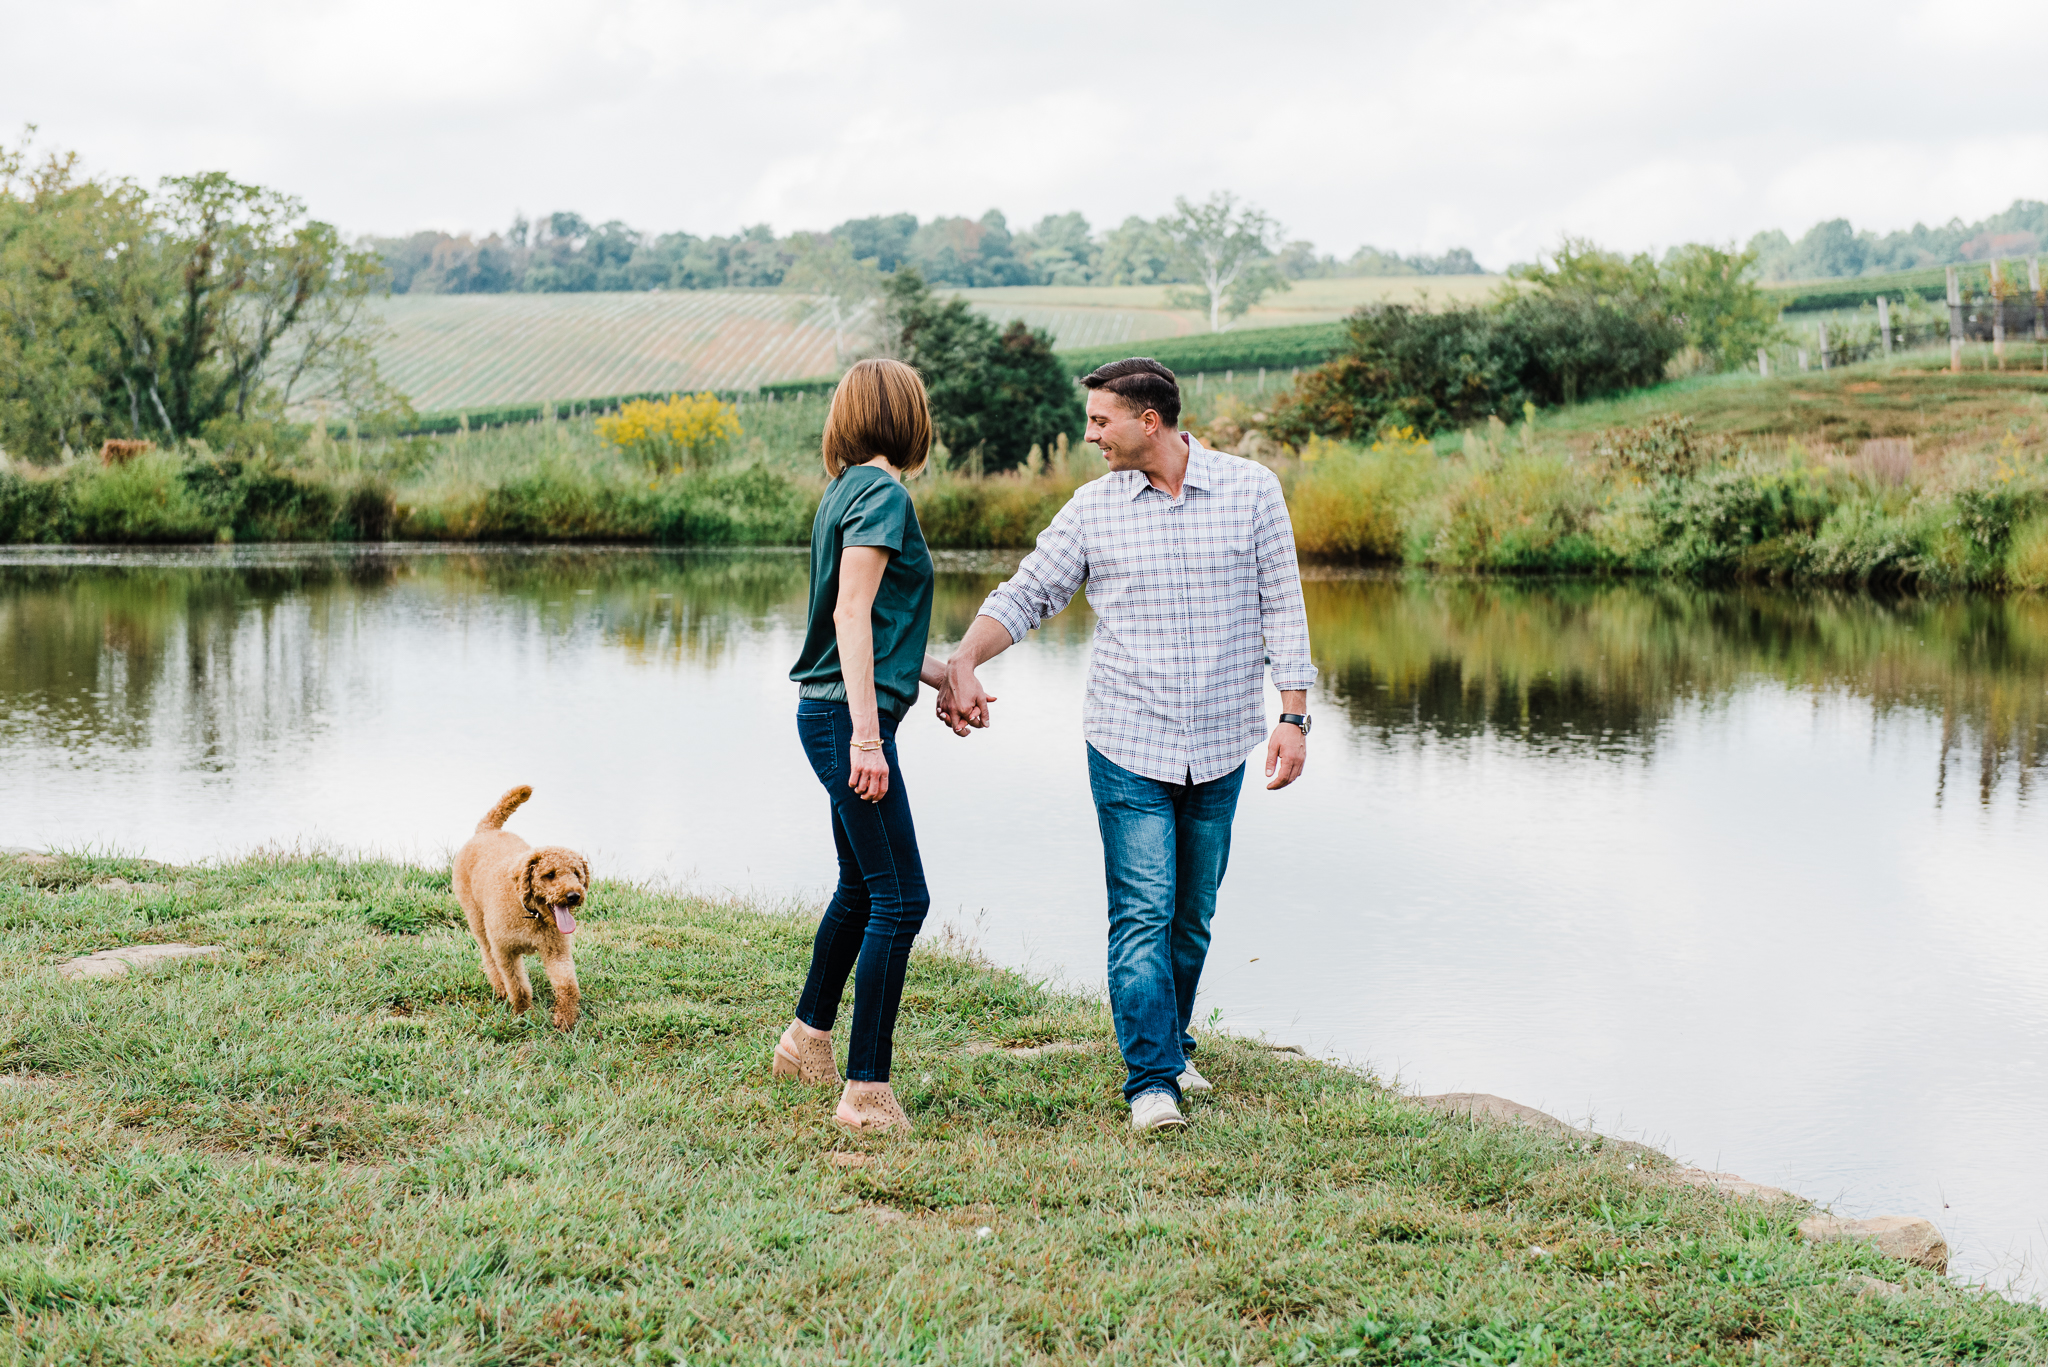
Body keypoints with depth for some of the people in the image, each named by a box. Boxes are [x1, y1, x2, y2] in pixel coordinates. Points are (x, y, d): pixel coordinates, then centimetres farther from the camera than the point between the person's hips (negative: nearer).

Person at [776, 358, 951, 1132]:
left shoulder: (848, 490, 15)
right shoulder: (882, 492, -12)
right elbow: (851, 613, -20)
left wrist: (934, 674, 26)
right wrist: (866, 735, -23)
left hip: (830, 715, 10)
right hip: (848, 718, -10)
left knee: (862, 888, 23)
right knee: (899, 900, -8)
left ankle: (808, 1040, 38)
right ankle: (868, 1091, -6)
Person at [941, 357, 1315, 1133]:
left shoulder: (1251, 491, 0)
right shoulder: (1094, 508, 1)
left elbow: (1281, 609, 3)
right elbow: (1025, 595, 3)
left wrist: (1293, 717, -2)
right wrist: (963, 664, -13)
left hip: (1218, 748, 1)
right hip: (1128, 747, -1)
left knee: (1192, 915, 12)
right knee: (1142, 913, -9)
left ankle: (1172, 1044, 30)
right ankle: (1152, 1081, -8)